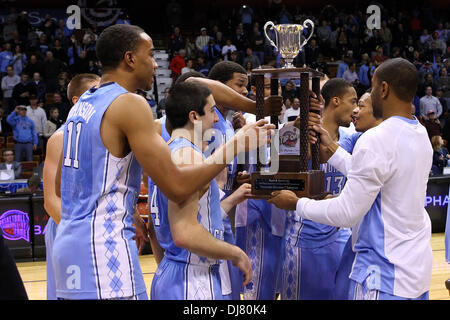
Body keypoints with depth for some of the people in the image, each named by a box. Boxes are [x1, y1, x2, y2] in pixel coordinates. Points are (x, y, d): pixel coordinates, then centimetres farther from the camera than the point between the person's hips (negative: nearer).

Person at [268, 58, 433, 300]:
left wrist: (295, 204, -3)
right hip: (419, 264, 8)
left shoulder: (376, 140, -19)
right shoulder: (422, 135, 7)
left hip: (385, 274, -8)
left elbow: (347, 214, -17)